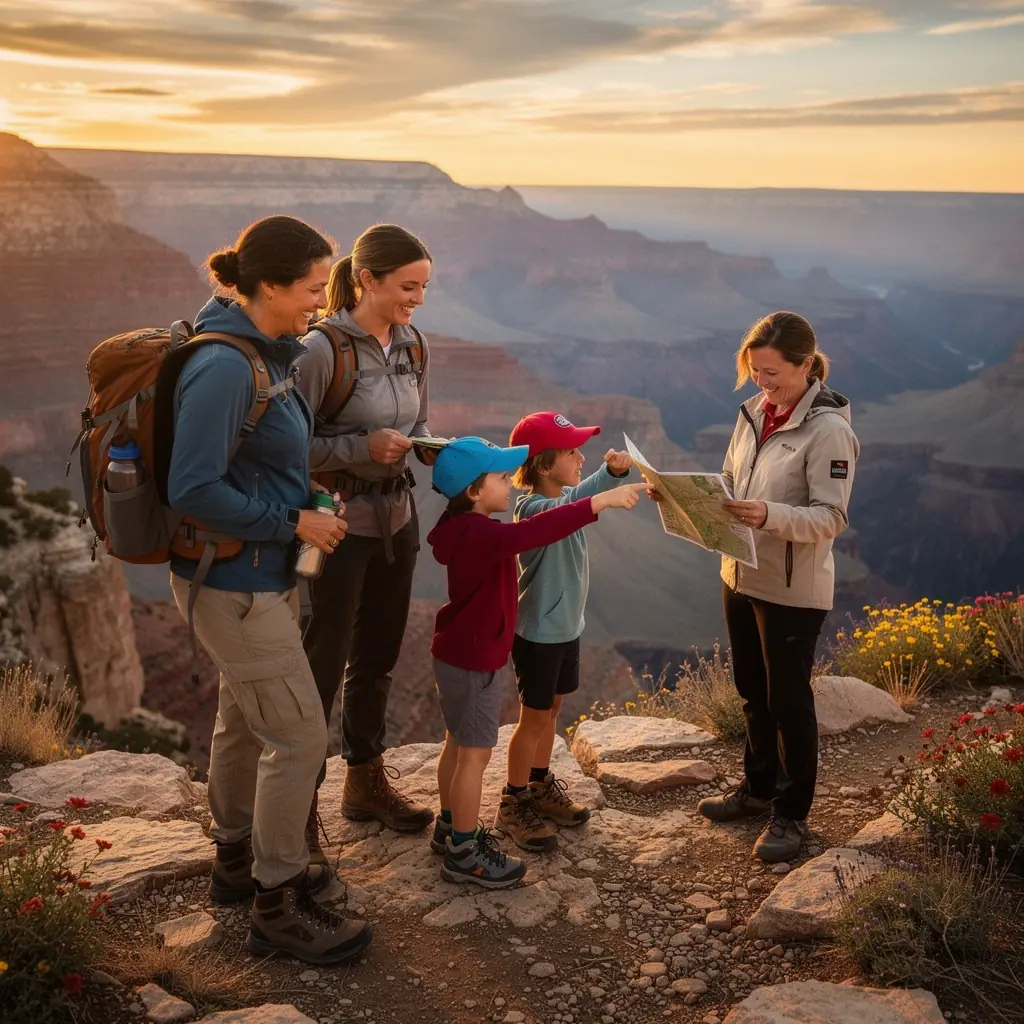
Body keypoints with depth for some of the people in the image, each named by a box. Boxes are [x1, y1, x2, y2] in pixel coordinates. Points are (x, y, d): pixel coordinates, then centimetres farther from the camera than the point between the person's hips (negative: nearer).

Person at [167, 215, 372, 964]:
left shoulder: (267, 351, 4)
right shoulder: (224, 366, -25)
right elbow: (193, 490, -26)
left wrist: (307, 498, 5)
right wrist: (294, 522, -19)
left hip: (261, 570, 10)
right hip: (235, 583, -10)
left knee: (245, 719, 21)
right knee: (299, 735, -2)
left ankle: (237, 861, 40)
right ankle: (278, 907, 15)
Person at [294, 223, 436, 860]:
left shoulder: (413, 347, 4)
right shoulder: (324, 348, -18)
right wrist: (363, 448, -24)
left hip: (395, 521, 7)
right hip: (338, 523, -7)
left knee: (378, 658, 19)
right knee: (323, 666, 0)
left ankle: (367, 783, 37)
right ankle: (300, 807, 15)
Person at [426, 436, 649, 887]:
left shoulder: (468, 528, 5)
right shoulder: (480, 534, -28)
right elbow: (535, 530, -43)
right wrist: (601, 501, -45)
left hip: (456, 655, 11)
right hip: (473, 662, -10)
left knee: (457, 744, 22)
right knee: (475, 754, -1)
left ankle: (450, 827, 37)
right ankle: (464, 854, 10)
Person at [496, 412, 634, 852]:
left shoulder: (566, 497, 3)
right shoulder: (532, 507, -24)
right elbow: (565, 509, -42)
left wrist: (615, 471, -27)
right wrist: (610, 472, -54)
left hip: (567, 627, 8)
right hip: (538, 633, -8)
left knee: (552, 708, 20)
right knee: (535, 717, 4)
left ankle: (541, 785, 37)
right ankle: (514, 803, 19)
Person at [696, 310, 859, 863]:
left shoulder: (828, 429, -18)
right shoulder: (754, 413, 4)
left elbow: (831, 518, -21)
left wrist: (770, 515, -37)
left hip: (793, 590, -7)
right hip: (742, 577, 7)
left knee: (788, 701, 7)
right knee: (753, 693, 21)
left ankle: (792, 813, 24)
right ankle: (758, 788, 40)